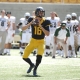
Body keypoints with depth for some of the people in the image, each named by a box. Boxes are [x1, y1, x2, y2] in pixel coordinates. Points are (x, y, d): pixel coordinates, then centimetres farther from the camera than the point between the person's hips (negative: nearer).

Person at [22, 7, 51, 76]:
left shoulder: (45, 22, -13)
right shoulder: (32, 20, -9)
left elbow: (47, 34, -18)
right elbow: (23, 29, -15)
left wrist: (40, 26, -25)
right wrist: (31, 23, -28)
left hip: (41, 42, -2)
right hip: (33, 41, 2)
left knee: (39, 56, -27)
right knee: (24, 57, 0)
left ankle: (35, 69, -1)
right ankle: (32, 65, 33)